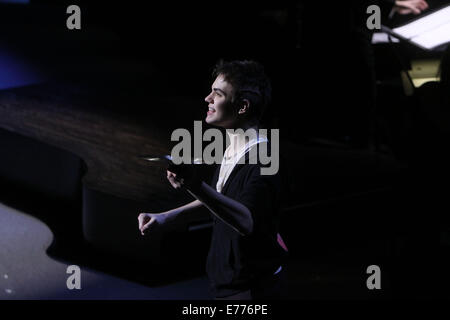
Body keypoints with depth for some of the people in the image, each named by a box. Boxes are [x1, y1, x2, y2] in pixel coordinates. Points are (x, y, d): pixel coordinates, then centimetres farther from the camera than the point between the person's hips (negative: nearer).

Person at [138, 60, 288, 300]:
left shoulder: (262, 160, -25)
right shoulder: (232, 150, 4)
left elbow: (247, 222, -40)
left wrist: (196, 187, -52)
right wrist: (167, 216, 12)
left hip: (254, 289, -8)